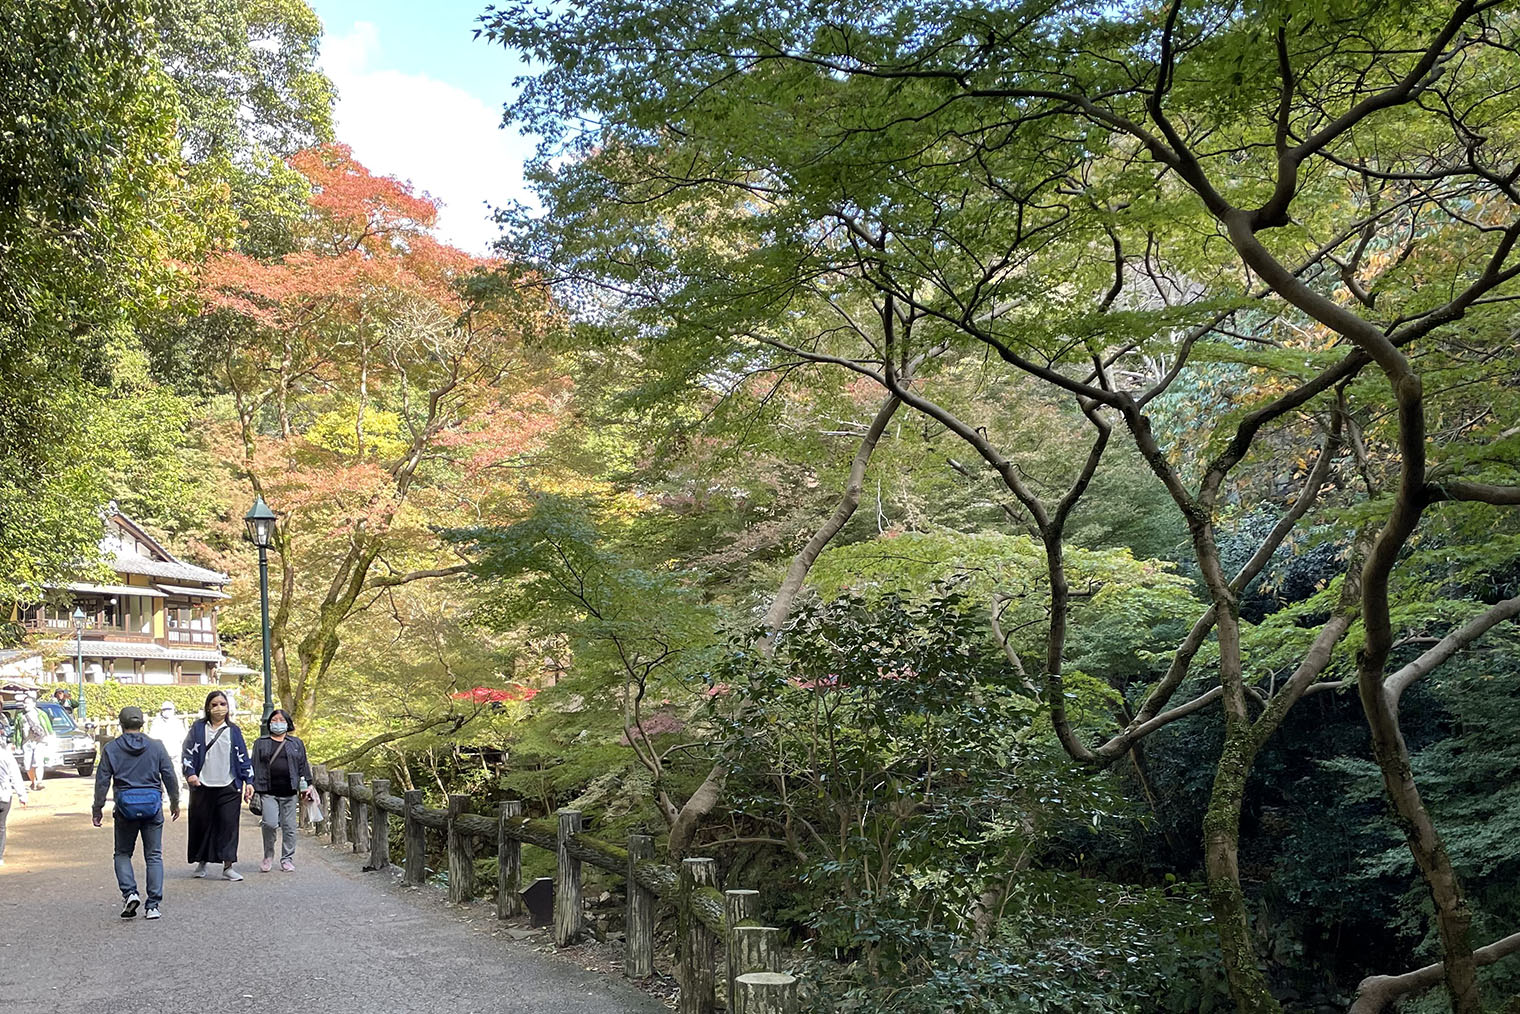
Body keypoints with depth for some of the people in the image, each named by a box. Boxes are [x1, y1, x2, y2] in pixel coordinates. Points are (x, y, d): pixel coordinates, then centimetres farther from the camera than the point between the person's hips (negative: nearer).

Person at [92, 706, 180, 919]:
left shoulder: (111, 748, 0)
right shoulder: (156, 747, 2)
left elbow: (102, 781, -1)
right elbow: (170, 777, 5)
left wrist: (98, 808, 9)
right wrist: (175, 802, 17)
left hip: (125, 807, -1)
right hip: (153, 806, 1)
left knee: (123, 853, 15)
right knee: (154, 856, 5)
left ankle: (129, 892, -6)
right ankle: (153, 906, 2)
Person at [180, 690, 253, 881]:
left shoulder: (233, 730, 10)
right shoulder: (198, 728, 6)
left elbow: (243, 757, 10)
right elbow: (187, 752, 4)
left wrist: (248, 781, 4)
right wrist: (190, 773, -11)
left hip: (228, 787, 0)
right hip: (202, 786, 0)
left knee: (228, 824, -6)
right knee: (201, 824, 6)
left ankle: (227, 866, -5)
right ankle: (201, 862, 24)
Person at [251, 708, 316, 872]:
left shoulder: (296, 744, 16)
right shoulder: (260, 743, 13)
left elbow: (303, 765, 15)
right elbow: (255, 767, 9)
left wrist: (307, 785, 6)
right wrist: (254, 790, 2)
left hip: (289, 793, 1)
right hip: (268, 792, -1)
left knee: (289, 827, 2)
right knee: (270, 823, -16)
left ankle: (287, 859, 13)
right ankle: (268, 856, 5)